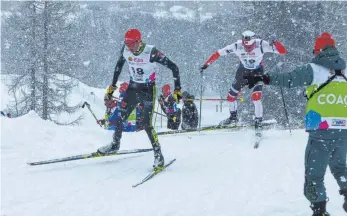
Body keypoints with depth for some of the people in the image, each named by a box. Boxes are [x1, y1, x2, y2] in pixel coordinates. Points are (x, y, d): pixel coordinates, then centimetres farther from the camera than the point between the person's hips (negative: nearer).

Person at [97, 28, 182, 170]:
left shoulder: (151, 52, -26)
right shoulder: (125, 50, -10)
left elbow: (173, 67, -20)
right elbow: (119, 65, 10)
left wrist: (177, 90, -22)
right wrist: (112, 86, 13)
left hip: (148, 90, -5)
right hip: (133, 88, 5)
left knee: (147, 124, -12)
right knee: (120, 117, 7)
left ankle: (158, 155, 1)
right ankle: (115, 144, 33)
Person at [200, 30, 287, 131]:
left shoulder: (261, 45, -32)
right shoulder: (237, 46, -27)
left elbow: (283, 51, -35)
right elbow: (218, 53, -17)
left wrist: (275, 42, -52)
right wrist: (206, 64, -16)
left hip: (257, 72, -3)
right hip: (243, 71, 3)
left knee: (256, 97, -23)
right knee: (231, 96, 11)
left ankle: (258, 121, -4)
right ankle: (233, 116, 39)